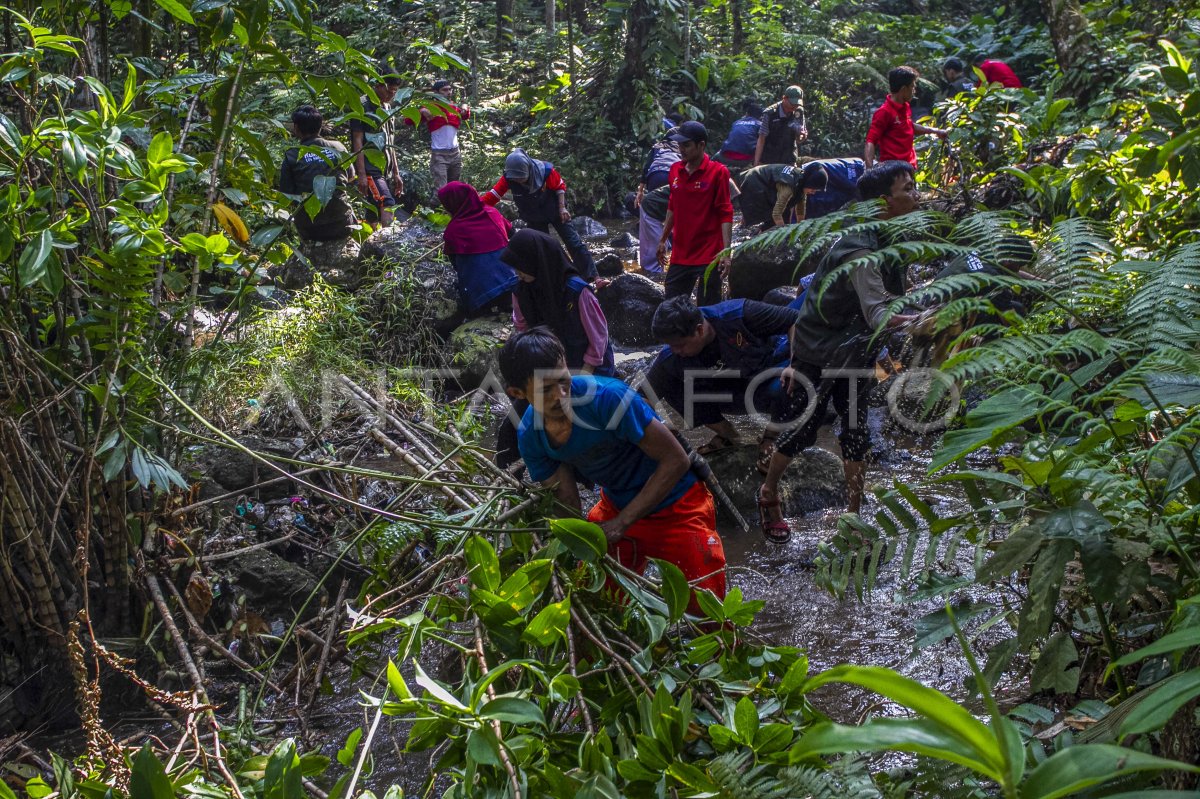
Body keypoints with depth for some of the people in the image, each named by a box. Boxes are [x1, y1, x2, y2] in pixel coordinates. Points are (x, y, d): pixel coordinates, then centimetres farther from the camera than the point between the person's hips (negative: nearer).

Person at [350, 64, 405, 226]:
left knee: (374, 218, 6)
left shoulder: (387, 107, 19)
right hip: (370, 171, -8)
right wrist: (361, 175, -17)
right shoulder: (363, 106, -6)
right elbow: (357, 142, -11)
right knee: (388, 210, -22)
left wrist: (396, 173, 20)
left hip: (386, 172, 8)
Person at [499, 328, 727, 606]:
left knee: (705, 610, -10)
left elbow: (676, 461, -26)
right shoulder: (530, 436, -13)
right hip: (615, 505, 5)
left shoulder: (606, 396, -32)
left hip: (675, 507, -5)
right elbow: (567, 503, -7)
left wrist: (620, 525, -27)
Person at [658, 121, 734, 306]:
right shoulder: (675, 170, 8)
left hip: (709, 255, -6)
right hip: (680, 255, 6)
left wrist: (726, 251, -17)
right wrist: (663, 240, 21)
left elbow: (726, 214, -11)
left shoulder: (718, 172, -9)